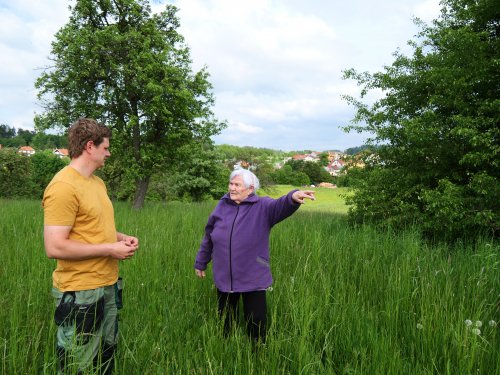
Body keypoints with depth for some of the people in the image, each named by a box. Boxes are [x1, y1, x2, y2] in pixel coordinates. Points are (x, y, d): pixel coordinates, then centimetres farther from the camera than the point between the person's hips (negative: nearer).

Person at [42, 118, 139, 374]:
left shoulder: (98, 182, 10)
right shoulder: (63, 186, -20)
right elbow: (54, 247, -24)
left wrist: (122, 238, 3)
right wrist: (110, 249, -19)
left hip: (108, 286, 9)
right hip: (80, 294, -9)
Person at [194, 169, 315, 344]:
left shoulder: (263, 207, -11)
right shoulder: (222, 205, 1)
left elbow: (281, 206, -33)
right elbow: (208, 237, 11)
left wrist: (293, 197, -56)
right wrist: (200, 263, 18)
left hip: (253, 280, -3)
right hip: (223, 278, 4)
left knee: (256, 325, 8)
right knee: (225, 322, 21)